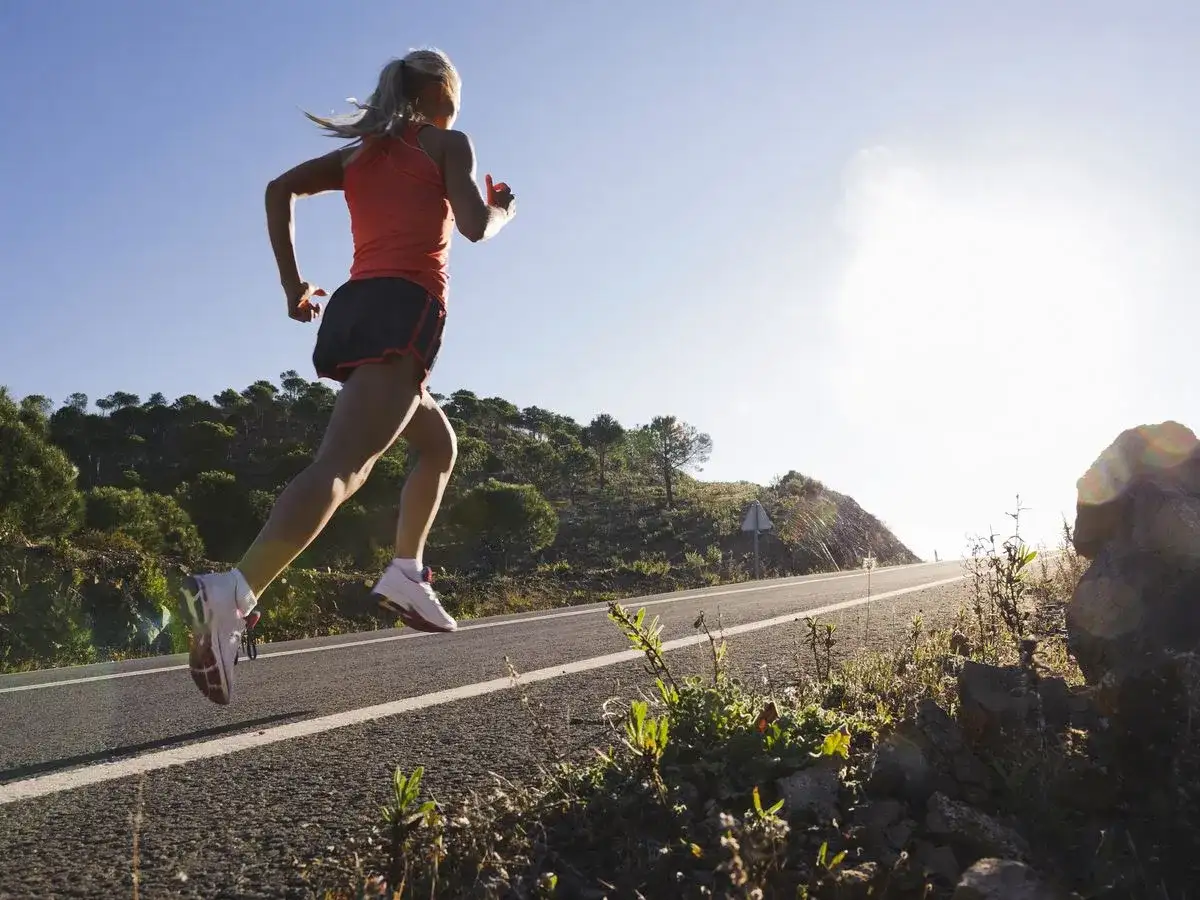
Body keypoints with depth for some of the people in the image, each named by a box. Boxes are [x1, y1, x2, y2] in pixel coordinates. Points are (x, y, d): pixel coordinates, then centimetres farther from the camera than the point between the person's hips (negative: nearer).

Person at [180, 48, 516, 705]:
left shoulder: (360, 151, 24)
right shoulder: (449, 143, 10)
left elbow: (280, 189, 12)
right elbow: (475, 226, -3)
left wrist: (293, 285, 12)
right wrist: (504, 209, 20)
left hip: (350, 310, 8)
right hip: (404, 311, -7)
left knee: (438, 444, 24)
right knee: (341, 464, -22)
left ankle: (405, 574, 13)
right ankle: (232, 592, -39)